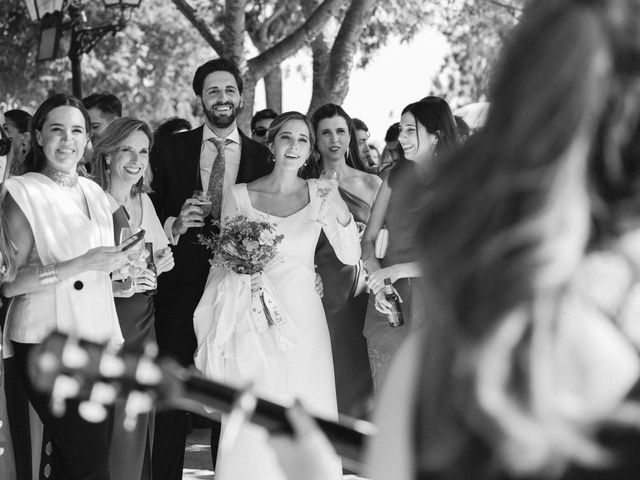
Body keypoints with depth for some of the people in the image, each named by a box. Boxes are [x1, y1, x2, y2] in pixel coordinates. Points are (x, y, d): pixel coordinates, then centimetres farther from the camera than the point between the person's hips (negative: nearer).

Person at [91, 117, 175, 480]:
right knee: (114, 420, -6)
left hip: (145, 320, 7)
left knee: (141, 418, 11)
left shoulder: (145, 201, 11)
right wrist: (117, 285, -27)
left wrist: (162, 263, 3)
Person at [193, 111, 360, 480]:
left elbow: (351, 256, -3)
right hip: (255, 322, -1)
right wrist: (241, 266, -11)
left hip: (303, 318, 1)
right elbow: (222, 262, 8)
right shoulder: (240, 196, 1)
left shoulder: (317, 193, 4)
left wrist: (340, 208, -16)